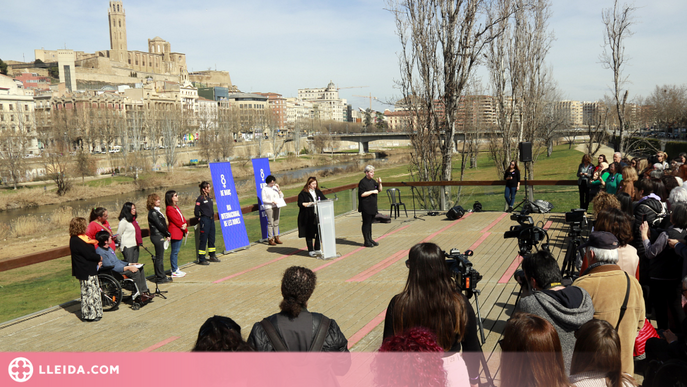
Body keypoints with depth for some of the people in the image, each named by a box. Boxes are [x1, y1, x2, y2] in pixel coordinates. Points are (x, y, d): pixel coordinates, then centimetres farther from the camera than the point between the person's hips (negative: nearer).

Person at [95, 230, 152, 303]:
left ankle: (144, 291, -7)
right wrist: (127, 268, -23)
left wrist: (129, 264, 13)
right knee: (135, 271, -26)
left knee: (140, 268, -4)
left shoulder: (108, 248, 16)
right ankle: (140, 294, -15)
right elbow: (110, 268, -22)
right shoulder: (100, 252, -18)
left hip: (120, 267, 10)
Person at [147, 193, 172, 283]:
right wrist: (168, 234, -8)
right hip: (157, 236, -10)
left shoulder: (156, 211, 14)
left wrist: (167, 235, 7)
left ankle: (159, 276, 21)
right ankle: (161, 277, 2)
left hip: (160, 236, 10)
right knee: (159, 257, -4)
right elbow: (159, 225, -17)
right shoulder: (152, 212, -15)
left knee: (158, 257, 14)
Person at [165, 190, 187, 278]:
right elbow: (176, 220, -16)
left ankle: (176, 268, 23)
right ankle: (174, 272, 1)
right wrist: (184, 228, -6)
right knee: (174, 252, -4)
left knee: (176, 251, 15)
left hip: (180, 232, 9)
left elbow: (182, 218, 11)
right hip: (175, 233, -9)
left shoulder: (176, 207, 15)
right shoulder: (169, 209, -16)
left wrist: (185, 225, -8)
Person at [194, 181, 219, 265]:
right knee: (203, 240, -3)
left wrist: (212, 216, 13)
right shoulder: (200, 198, -13)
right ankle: (201, 259, 3)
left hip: (211, 220, 8)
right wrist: (199, 218, -2)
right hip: (204, 220, -8)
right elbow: (196, 211, -12)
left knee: (212, 238, 14)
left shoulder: (209, 197, 10)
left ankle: (212, 256, 26)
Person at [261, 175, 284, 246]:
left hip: (276, 207, 6)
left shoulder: (275, 187, 11)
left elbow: (281, 196, 9)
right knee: (270, 223, -6)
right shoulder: (264, 189, -4)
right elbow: (264, 200, -9)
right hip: (269, 207, -5)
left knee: (276, 223, 8)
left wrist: (278, 189, -3)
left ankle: (276, 238, 16)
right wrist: (272, 201, -18)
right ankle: (270, 239, -2)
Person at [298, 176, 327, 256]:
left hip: (318, 216, 5)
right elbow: (300, 204, -11)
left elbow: (324, 199, 19)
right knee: (309, 234, 3)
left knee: (319, 232, 6)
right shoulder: (303, 193, -4)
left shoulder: (318, 192, 14)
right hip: (308, 218, -5)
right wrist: (309, 204, -23)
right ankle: (310, 250, 12)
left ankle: (317, 249, 21)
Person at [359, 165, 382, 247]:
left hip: (372, 206, 8)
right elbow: (362, 194, -18)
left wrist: (379, 183, 0)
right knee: (366, 223, -2)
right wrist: (372, 192, -18)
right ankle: (366, 242, 3)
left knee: (370, 223, 14)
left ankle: (370, 239, 23)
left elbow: (380, 190, 17)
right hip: (366, 207, -8)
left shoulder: (373, 181, 12)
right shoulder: (363, 182, -12)